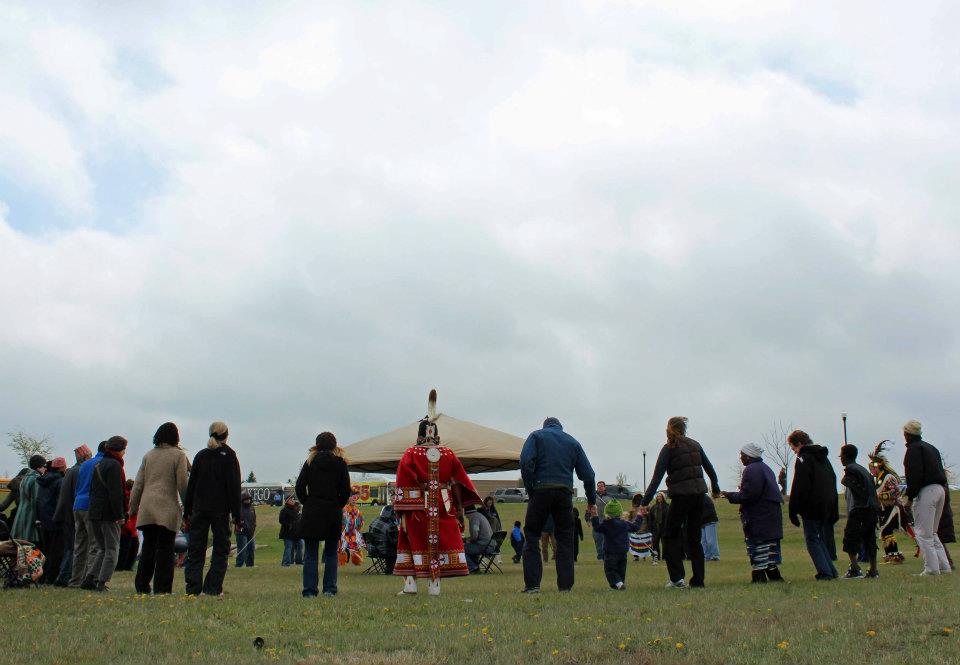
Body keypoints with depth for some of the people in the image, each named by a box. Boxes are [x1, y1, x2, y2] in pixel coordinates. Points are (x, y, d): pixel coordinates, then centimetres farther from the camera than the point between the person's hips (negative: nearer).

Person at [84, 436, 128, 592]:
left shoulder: (98, 465, 18)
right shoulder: (114, 465, -11)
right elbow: (116, 493, -17)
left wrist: (94, 509, 21)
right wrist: (120, 515, -17)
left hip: (94, 513, 9)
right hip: (109, 514, -9)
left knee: (103, 548, 18)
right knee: (112, 549, -2)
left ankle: (89, 579, 10)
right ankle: (102, 582, -8)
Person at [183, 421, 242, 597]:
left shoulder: (200, 455, 8)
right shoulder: (229, 456, -2)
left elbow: (191, 485, 9)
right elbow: (234, 487, -5)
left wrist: (187, 512, 13)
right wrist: (236, 515, -3)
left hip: (199, 509, 3)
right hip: (221, 510, -3)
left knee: (195, 549, 6)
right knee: (220, 549, 5)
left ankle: (193, 589, 0)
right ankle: (213, 589, 0)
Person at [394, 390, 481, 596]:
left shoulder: (411, 454, -3)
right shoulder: (448, 454, 4)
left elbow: (404, 486, -7)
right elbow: (457, 484, 6)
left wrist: (403, 512, -5)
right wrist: (459, 509, 13)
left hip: (418, 507, -2)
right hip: (443, 507, 2)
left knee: (412, 541, 8)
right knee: (440, 542, 7)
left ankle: (410, 583, 2)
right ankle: (434, 585, 4)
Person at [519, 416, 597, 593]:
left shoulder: (536, 436, 11)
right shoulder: (573, 442, 19)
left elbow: (525, 462, -7)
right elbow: (587, 474, 14)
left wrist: (529, 490, -1)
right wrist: (592, 501, 19)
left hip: (541, 490, -2)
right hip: (565, 492, 2)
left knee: (531, 535, 3)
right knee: (565, 538, 10)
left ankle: (532, 584, -5)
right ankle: (565, 585, 5)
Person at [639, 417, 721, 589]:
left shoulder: (669, 448, -4)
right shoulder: (695, 445, 12)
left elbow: (657, 477, -10)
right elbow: (709, 468, 22)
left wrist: (645, 502, -10)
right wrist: (716, 488, 38)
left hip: (681, 495, -5)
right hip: (699, 494, 6)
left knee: (670, 535, 6)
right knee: (694, 537, 13)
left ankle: (677, 578, -3)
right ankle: (698, 580, 12)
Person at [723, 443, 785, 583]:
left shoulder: (751, 470, -14)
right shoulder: (765, 468, 18)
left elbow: (748, 495, -21)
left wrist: (731, 496, -8)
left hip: (758, 515, -9)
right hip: (773, 512, 10)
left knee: (757, 545, -5)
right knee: (770, 543, 12)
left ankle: (759, 576, -6)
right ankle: (774, 574, 15)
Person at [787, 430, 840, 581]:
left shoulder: (803, 459, -10)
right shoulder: (824, 458, 18)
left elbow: (799, 488, -16)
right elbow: (833, 482, 20)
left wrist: (793, 511, -12)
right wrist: (834, 510, 20)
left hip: (811, 508, -8)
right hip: (828, 507, 8)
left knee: (812, 540, -2)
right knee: (823, 539, 16)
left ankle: (825, 573, -9)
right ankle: (831, 571, 12)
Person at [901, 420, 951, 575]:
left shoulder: (914, 448, -6)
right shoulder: (931, 448, 21)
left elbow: (915, 475, -16)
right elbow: (941, 472, 18)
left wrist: (909, 498, -12)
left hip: (926, 491, -9)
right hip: (940, 489, 9)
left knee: (923, 533, -5)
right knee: (931, 533, 17)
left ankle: (932, 569, -8)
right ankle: (944, 567, 13)